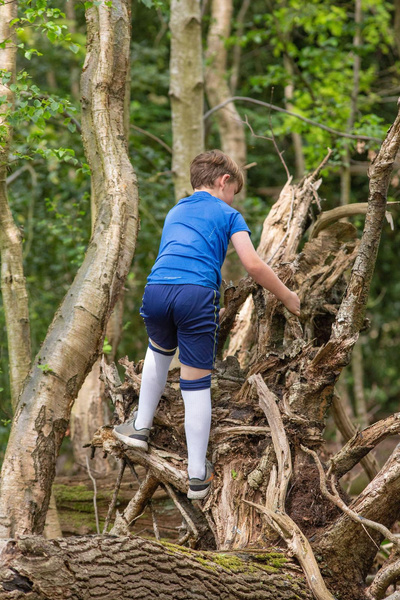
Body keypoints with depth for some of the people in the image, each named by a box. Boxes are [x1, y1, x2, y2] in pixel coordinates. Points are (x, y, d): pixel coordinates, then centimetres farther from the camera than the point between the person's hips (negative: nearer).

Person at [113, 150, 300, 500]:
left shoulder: (175, 213, 32)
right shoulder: (228, 215, 16)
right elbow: (253, 264, 4)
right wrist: (287, 297, 17)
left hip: (156, 289, 4)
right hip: (198, 294, -4)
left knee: (160, 351, 36)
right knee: (197, 384, 2)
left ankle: (141, 427, 41)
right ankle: (197, 476, 7)